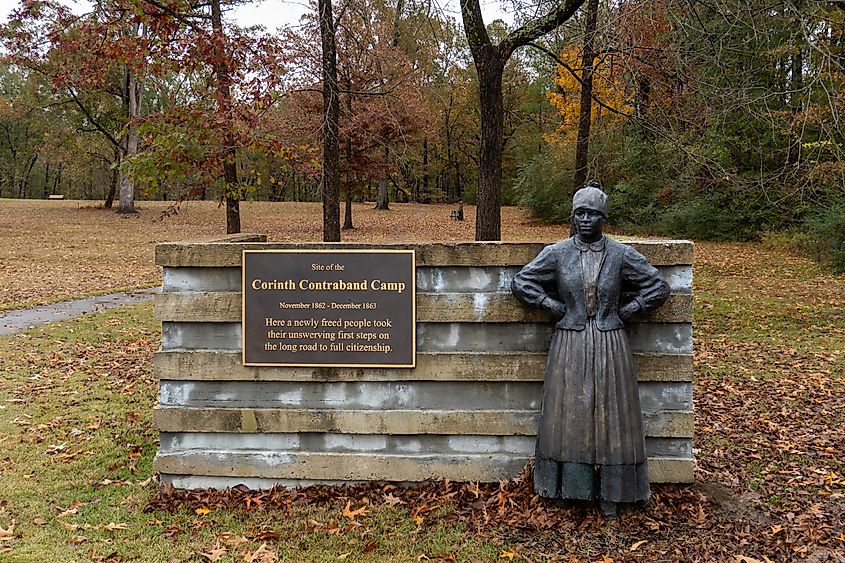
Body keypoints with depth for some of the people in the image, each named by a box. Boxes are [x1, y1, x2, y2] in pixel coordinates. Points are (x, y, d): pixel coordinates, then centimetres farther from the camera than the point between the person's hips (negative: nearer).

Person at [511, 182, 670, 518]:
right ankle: (568, 488, 21)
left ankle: (609, 493, 18)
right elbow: (521, 284, 1)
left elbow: (658, 287, 3)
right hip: (570, 347, 0)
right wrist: (556, 307, -3)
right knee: (568, 416, 6)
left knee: (610, 416, 5)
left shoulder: (622, 255, -2)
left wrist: (625, 312, -3)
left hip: (610, 347, 0)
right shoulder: (556, 254, -1)